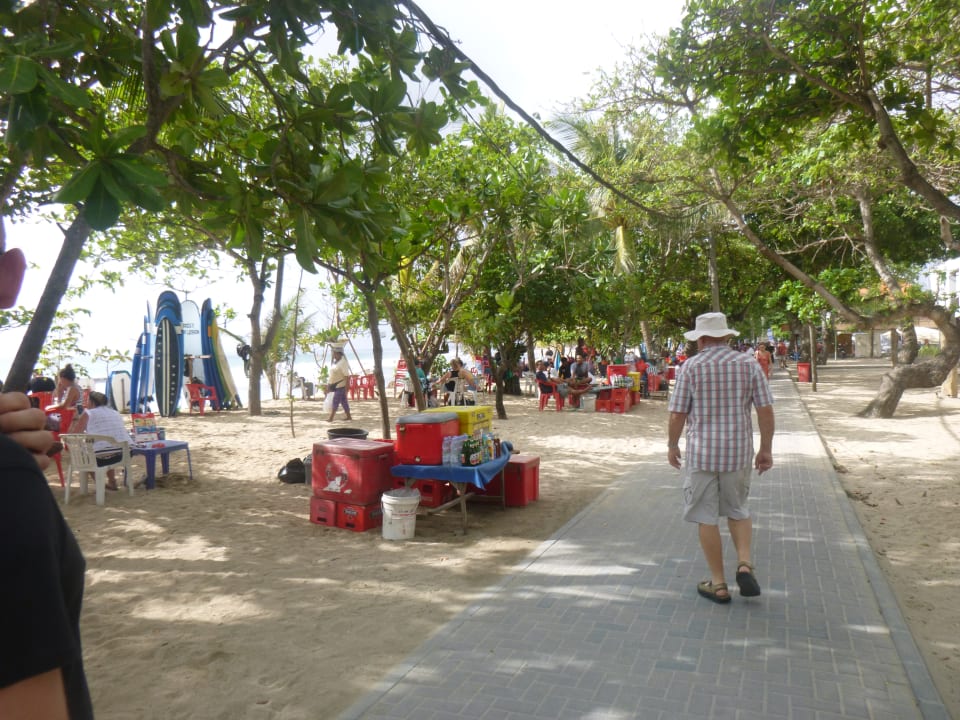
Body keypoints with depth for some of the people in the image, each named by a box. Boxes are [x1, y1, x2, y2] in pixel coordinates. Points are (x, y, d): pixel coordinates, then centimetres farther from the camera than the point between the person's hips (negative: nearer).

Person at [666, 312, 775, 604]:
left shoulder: (691, 366, -6)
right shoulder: (748, 363, 0)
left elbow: (677, 415, -6)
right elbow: (766, 410, -2)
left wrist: (672, 445, 9)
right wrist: (766, 449, 8)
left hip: (701, 452, -3)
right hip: (738, 451, 3)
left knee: (707, 517, 8)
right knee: (738, 510, 22)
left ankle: (718, 584, 14)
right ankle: (745, 564, 3)